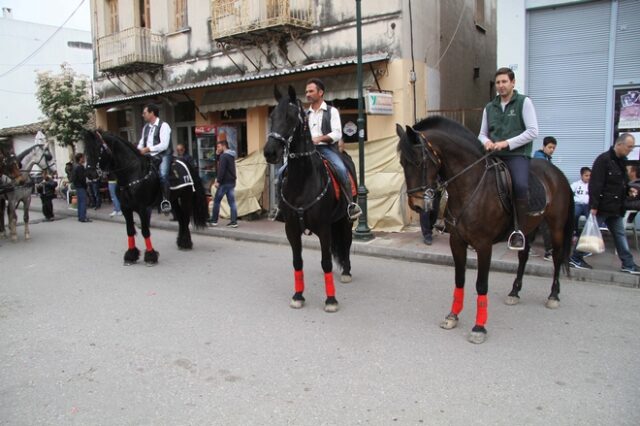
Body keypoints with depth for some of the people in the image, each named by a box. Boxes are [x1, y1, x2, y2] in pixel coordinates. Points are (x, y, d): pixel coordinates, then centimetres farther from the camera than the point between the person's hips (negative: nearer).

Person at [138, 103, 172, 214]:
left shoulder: (163, 126, -7)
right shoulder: (146, 127, 16)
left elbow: (164, 145, -17)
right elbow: (142, 142, 21)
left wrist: (148, 149, -18)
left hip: (163, 155, -8)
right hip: (150, 157, 8)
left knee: (163, 174, -31)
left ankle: (166, 201, -25)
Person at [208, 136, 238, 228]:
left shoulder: (223, 156, -13)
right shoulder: (231, 155, 15)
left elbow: (221, 169, -20)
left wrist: (218, 181, -18)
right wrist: (218, 155, 12)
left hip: (224, 182, -8)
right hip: (232, 182, 8)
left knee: (216, 201, 4)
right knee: (232, 202, 4)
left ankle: (214, 220, 10)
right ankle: (234, 222, 0)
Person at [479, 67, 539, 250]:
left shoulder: (524, 102, 3)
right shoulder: (489, 107, 16)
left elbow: (532, 131, -5)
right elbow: (482, 134, 21)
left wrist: (507, 143, -14)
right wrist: (486, 142, -4)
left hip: (517, 154, -5)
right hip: (494, 155, 5)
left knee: (520, 185, -30)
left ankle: (519, 230, -17)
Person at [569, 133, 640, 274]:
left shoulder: (622, 161, 13)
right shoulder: (604, 159, -15)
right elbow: (595, 184, -21)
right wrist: (593, 206, -23)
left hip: (616, 208, 9)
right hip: (602, 206, -9)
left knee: (620, 235, 10)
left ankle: (628, 264, 15)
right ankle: (575, 258, 11)